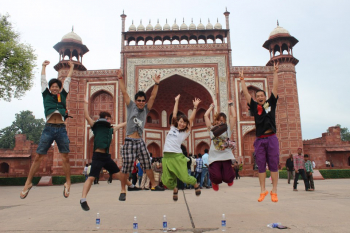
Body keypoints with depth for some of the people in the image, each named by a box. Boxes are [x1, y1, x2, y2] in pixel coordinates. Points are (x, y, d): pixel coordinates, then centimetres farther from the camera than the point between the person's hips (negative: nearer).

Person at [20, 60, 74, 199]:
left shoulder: (63, 95, 16)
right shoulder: (46, 95, 16)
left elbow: (67, 80, 26)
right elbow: (43, 79, 26)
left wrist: (71, 67, 36)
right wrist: (44, 66, 38)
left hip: (61, 129, 1)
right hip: (49, 128, 0)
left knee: (65, 158, 0)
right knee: (38, 157, 0)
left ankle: (67, 183, 8)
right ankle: (28, 183, 10)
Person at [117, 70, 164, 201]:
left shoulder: (146, 110, 11)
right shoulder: (131, 107, 5)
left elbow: (153, 97, 5)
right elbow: (124, 92, 0)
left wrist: (156, 84, 0)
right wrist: (120, 79, -4)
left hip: (140, 142, 3)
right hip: (129, 141, -3)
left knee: (147, 165, 8)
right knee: (126, 167, -2)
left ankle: (154, 185, 22)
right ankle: (123, 191, 11)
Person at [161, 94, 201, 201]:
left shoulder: (185, 132, 9)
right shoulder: (172, 128, 17)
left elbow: (191, 119, 5)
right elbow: (174, 115, 18)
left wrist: (195, 107, 5)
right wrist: (176, 101, 24)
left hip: (177, 156, -3)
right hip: (166, 156, 3)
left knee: (185, 178, -8)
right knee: (167, 181, -1)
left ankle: (196, 184, 26)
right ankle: (175, 189, 33)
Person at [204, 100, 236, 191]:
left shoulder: (228, 129, 11)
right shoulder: (212, 128, 10)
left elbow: (233, 116, 5)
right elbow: (206, 116, 9)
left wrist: (231, 105, 14)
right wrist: (212, 106, 21)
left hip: (226, 156, 1)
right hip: (214, 157, 0)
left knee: (228, 178, -8)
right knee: (217, 177, -16)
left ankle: (229, 179, 32)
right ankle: (215, 182, 24)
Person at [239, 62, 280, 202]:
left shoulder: (271, 103, 9)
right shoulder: (254, 106, 9)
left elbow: (275, 87, 6)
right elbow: (246, 93, 7)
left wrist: (275, 72, 6)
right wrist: (242, 80, 7)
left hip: (271, 138, -1)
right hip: (259, 140, 1)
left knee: (273, 165, 1)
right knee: (261, 167, 4)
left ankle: (274, 191, 7)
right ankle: (263, 191, 12)